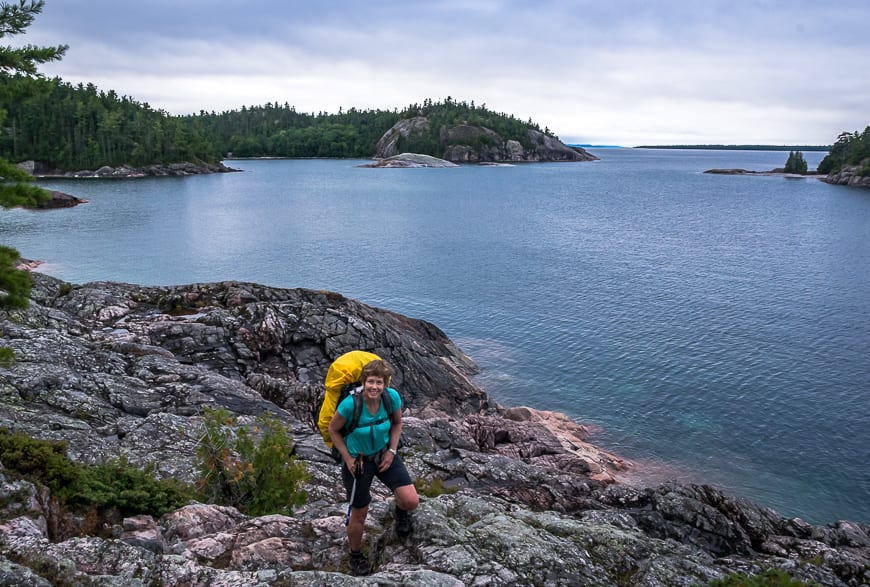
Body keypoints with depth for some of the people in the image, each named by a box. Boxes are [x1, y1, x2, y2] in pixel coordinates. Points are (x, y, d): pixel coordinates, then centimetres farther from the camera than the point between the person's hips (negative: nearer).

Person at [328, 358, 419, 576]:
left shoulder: (392, 397, -20)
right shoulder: (350, 404, -30)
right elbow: (333, 430, -12)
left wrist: (392, 451, -7)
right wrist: (347, 458, -13)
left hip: (384, 454, 3)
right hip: (357, 460, -2)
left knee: (411, 501, -9)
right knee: (360, 513, 11)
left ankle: (401, 512, 30)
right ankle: (356, 555, 40)